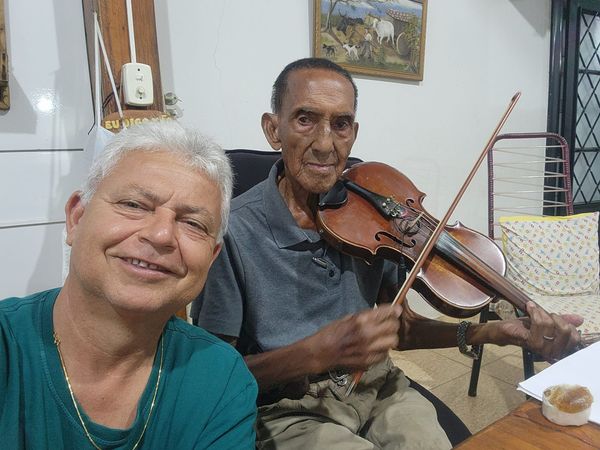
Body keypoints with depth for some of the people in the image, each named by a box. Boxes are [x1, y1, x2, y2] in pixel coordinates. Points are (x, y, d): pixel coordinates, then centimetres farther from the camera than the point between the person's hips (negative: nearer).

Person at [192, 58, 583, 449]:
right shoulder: (233, 231, -18)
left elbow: (401, 328, 2)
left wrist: (501, 332, -11)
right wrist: (318, 352, -28)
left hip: (378, 386, 4)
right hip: (290, 411, -3)